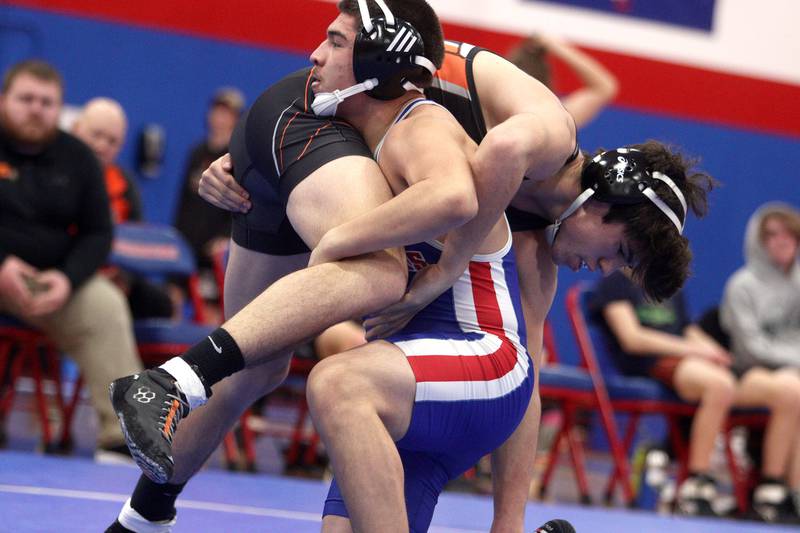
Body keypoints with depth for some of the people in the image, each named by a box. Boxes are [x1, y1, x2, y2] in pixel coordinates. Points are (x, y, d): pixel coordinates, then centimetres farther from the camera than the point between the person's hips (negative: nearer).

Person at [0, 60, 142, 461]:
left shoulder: (77, 158, 7)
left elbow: (98, 233, 6)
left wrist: (67, 278, -15)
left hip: (54, 277, 3)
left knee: (106, 307, -23)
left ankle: (120, 440, -26)